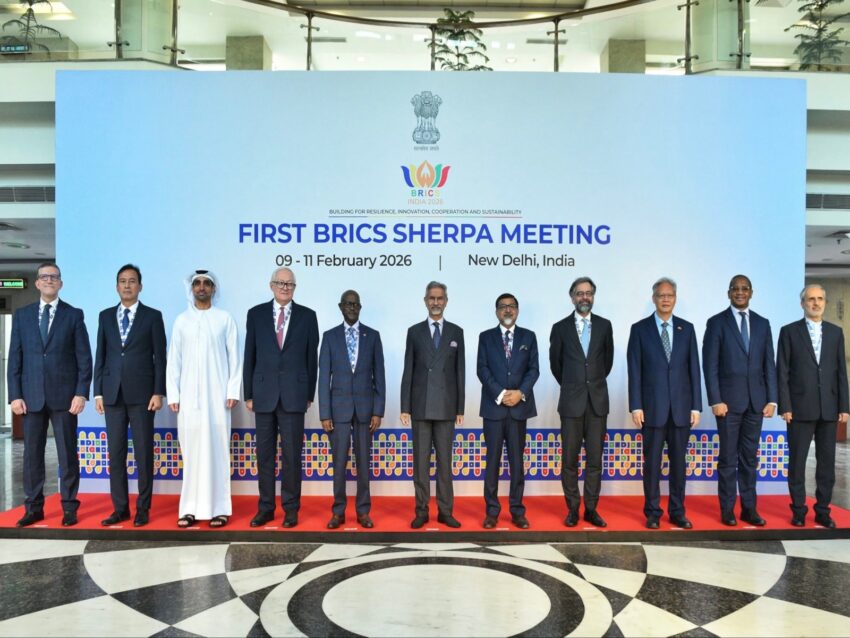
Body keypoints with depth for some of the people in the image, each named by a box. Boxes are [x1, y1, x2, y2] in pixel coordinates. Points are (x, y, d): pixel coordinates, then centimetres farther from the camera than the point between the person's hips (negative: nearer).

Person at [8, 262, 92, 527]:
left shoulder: (74, 315, 3)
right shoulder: (22, 315, 9)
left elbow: (84, 358, -1)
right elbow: (15, 358, 6)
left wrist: (81, 393, -9)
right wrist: (15, 395, -2)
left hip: (64, 395, -2)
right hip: (31, 396, 2)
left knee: (68, 453, 3)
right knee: (32, 453, 6)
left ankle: (69, 507, 11)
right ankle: (34, 507, 16)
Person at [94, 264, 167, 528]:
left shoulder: (153, 316, 2)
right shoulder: (105, 316, 12)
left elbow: (159, 357, -1)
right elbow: (100, 356, 11)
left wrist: (158, 392, -8)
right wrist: (98, 392, 4)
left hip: (141, 394, -3)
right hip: (112, 394, 3)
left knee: (143, 454, 1)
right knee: (115, 453, 6)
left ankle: (142, 508, 9)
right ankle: (120, 508, 15)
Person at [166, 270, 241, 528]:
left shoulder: (225, 319, 5)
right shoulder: (182, 320, 9)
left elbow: (234, 357, 3)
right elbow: (173, 360, 8)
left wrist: (233, 391, -4)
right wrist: (172, 394, 1)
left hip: (217, 395, -1)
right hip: (188, 396, 1)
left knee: (217, 449, -2)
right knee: (191, 451, 0)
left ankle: (218, 507, 2)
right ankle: (191, 507, 5)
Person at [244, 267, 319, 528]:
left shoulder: (307, 316, 4)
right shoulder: (256, 314, 6)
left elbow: (312, 357, 5)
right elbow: (250, 356, 7)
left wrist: (310, 394, 3)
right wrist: (248, 393, 4)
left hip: (294, 394, -1)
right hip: (264, 393, 1)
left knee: (292, 453, 3)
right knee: (265, 453, 7)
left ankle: (291, 508, 13)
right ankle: (266, 507, 17)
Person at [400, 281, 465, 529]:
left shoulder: (456, 332, 6)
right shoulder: (414, 331, 5)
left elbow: (460, 372, 5)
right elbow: (408, 372, 3)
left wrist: (460, 409, 1)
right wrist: (405, 407, -2)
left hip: (446, 407, 0)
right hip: (421, 406, 0)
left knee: (444, 460, 5)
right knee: (421, 460, 4)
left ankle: (445, 511, 12)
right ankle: (421, 511, 11)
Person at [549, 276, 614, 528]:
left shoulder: (604, 325, 5)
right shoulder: (561, 327, 2)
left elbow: (608, 359, 16)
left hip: (598, 400, 1)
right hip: (571, 401, -1)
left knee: (594, 459, 4)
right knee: (570, 459, 2)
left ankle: (591, 509, 13)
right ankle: (572, 509, 12)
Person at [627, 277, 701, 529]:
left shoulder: (687, 328, 8)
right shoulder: (640, 329, 1)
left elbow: (694, 369, 6)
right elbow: (634, 371, -2)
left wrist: (696, 406, 1)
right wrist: (636, 406, -7)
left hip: (681, 407, 2)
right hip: (653, 407, -2)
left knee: (678, 461, 9)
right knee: (652, 462, 4)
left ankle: (677, 511, 19)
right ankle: (652, 512, 15)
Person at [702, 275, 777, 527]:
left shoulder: (762, 324, 10)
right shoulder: (717, 323, -1)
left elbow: (769, 364, 9)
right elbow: (710, 365, -5)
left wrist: (772, 399, 2)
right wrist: (716, 400, -12)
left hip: (756, 401, 3)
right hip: (729, 400, -3)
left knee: (750, 457, 9)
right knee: (728, 458, 3)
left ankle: (749, 508, 17)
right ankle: (727, 509, 11)